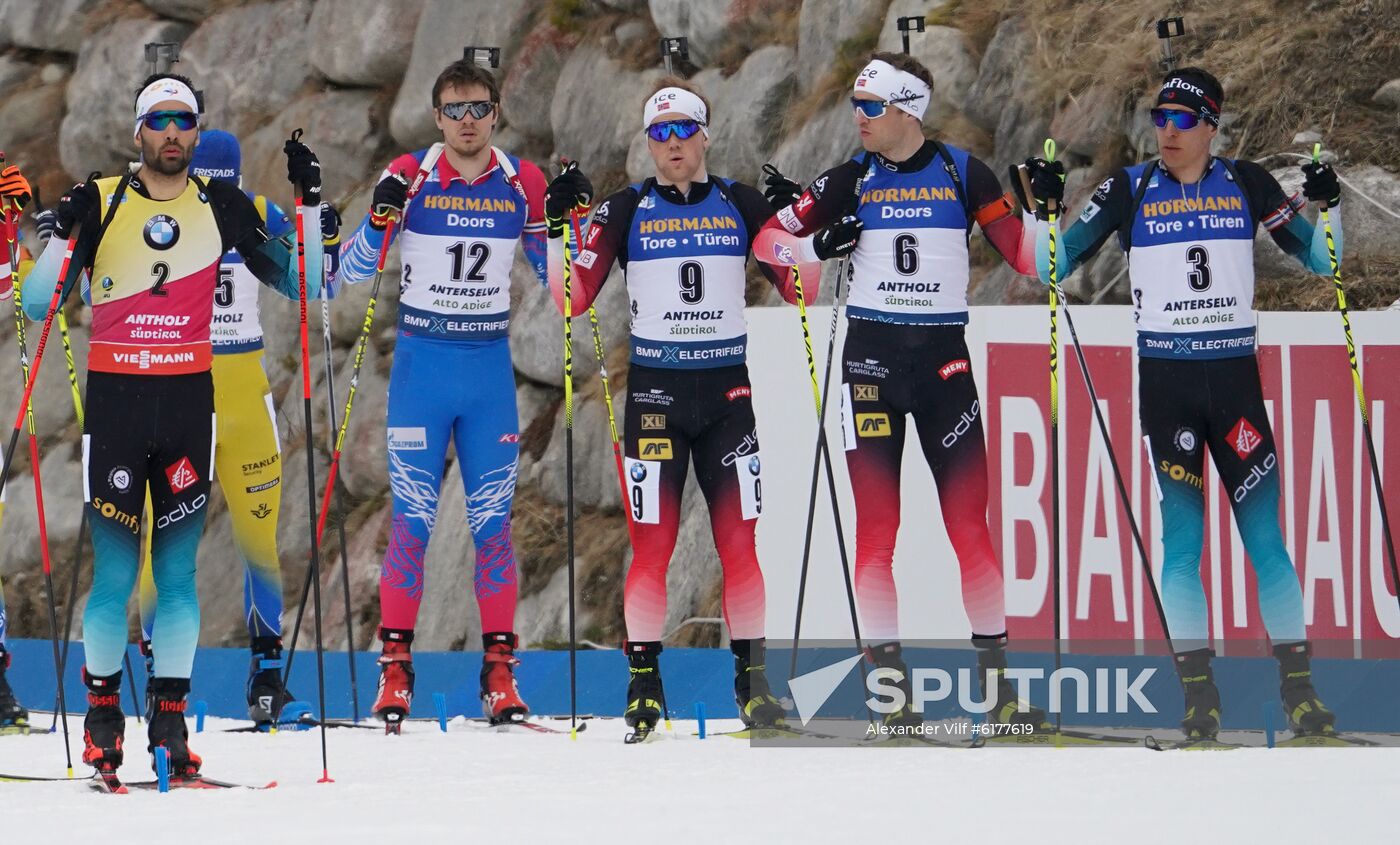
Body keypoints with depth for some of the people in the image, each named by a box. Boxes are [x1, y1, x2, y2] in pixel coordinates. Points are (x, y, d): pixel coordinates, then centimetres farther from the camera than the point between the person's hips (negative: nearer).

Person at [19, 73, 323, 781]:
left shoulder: (222, 206, 6)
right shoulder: (100, 202, 0)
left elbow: (301, 286, 8)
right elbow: (37, 306, -1)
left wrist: (309, 204, -3)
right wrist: (64, 234, -17)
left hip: (189, 402, 2)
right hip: (115, 399, -2)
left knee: (177, 571, 2)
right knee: (115, 571, -3)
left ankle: (170, 715, 8)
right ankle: (103, 710, 11)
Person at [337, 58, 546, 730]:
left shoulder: (522, 183, 1)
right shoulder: (410, 177, -5)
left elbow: (552, 273, 10)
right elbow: (350, 271, -4)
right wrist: (380, 219, -22)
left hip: (490, 367, 2)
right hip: (421, 363, -2)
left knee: (493, 521, 2)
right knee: (412, 519, -3)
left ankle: (500, 673, 7)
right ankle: (394, 669, 3)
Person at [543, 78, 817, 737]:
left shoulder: (739, 204, 5)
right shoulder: (627, 210, 2)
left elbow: (798, 290, 5)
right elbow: (574, 299, -3)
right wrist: (561, 225, -14)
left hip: (727, 390, 1)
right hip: (655, 391, -1)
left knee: (739, 542, 0)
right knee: (652, 544, -6)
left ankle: (752, 681, 7)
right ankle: (644, 682, 1)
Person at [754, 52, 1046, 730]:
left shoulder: (962, 173, 1)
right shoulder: (852, 181, 5)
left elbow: (1023, 253, 3)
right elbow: (769, 240, 7)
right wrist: (814, 245, -12)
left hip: (943, 356, -1)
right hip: (871, 355, 1)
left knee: (970, 524, -4)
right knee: (876, 528, -2)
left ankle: (998, 680, 2)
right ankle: (889, 682, 2)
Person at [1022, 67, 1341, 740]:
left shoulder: (1245, 185, 4)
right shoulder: (1130, 190, 2)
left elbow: (1320, 260, 7)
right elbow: (1055, 265, 4)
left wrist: (1327, 204, -10)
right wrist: (1046, 206, -12)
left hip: (1235, 376, 0)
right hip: (1165, 381, 0)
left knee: (1264, 535, -1)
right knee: (1181, 537, -3)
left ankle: (1298, 687, 4)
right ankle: (1199, 693, 2)